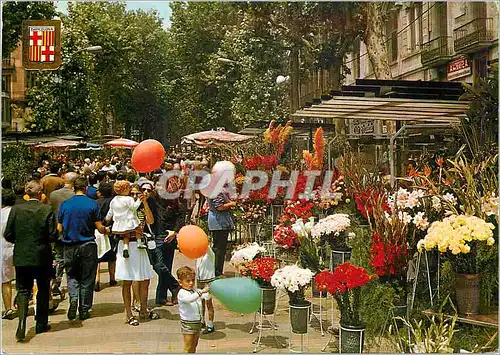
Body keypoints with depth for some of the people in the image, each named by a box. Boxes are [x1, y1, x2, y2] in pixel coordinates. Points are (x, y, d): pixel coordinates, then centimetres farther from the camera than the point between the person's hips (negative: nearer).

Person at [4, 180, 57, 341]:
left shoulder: (16, 209, -5)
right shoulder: (47, 210, -11)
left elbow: (8, 235, -2)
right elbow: (53, 236, -11)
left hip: (21, 257, 1)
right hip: (42, 257, -1)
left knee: (23, 290, 9)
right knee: (43, 290, 15)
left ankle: (21, 325, -10)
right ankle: (41, 324, 23)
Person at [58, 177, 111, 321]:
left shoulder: (65, 204, -1)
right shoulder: (92, 204, -7)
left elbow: (59, 228, 3)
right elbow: (100, 228, -7)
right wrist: (106, 230, 16)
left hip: (70, 246, 2)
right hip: (88, 245, -1)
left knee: (72, 276, 16)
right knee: (87, 278, 8)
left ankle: (73, 298, -9)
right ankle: (84, 310, 13)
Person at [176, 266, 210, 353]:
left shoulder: (195, 290, 5)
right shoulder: (182, 293, -17)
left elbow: (206, 296, 3)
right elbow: (190, 299, -37)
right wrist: (201, 291, -47)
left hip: (197, 322, 7)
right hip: (188, 324, -7)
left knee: (194, 346, 18)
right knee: (188, 348, 1)